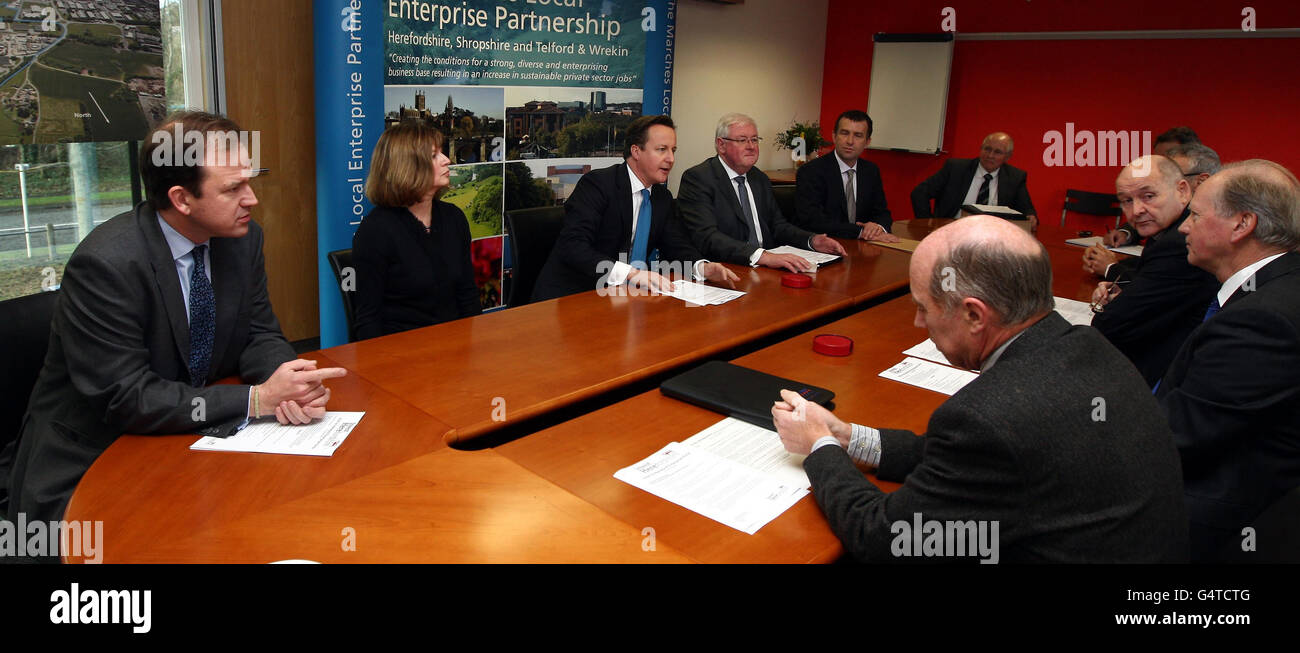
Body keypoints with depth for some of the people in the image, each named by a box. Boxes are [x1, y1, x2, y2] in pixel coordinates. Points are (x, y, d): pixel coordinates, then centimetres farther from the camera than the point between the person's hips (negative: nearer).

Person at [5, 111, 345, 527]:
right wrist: (257, 399, -29)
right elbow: (125, 398, -24)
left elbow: (259, 335, 3)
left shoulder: (242, 238, -4)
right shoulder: (104, 265, -24)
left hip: (184, 443, 6)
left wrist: (291, 386, -20)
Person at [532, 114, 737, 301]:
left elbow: (677, 247, 13)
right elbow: (572, 246, -24)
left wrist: (703, 267, -11)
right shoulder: (596, 184, -13)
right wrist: (630, 273, -35)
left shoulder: (662, 197, 12)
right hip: (572, 295, -7)